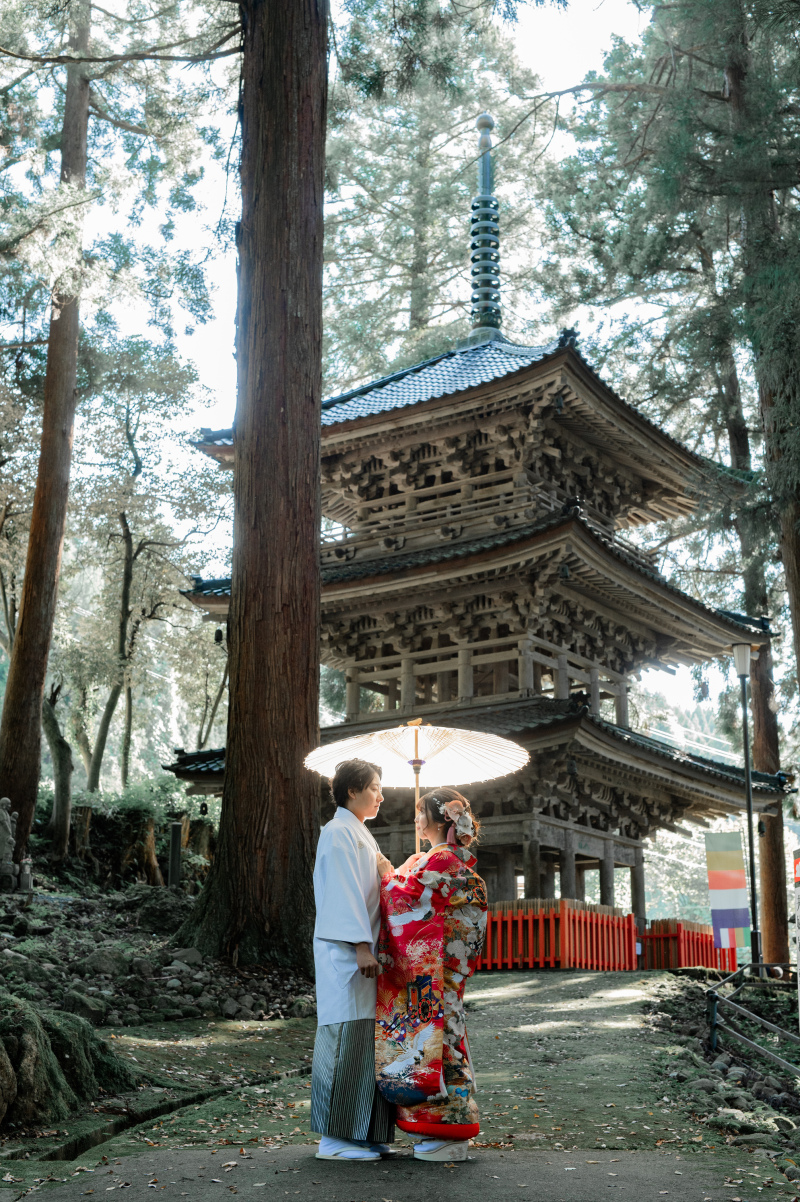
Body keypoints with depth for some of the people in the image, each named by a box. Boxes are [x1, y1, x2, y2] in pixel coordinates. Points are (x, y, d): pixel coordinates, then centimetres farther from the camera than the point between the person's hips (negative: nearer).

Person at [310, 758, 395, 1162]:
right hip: (344, 950, -10)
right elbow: (343, 891, -17)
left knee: (361, 1038, 9)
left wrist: (383, 872, 9)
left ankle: (360, 1136, 13)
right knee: (346, 1035, -9)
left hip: (361, 950, 10)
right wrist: (361, 946, -21)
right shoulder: (339, 832, -9)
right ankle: (334, 1139, -5)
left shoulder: (359, 835, 22)